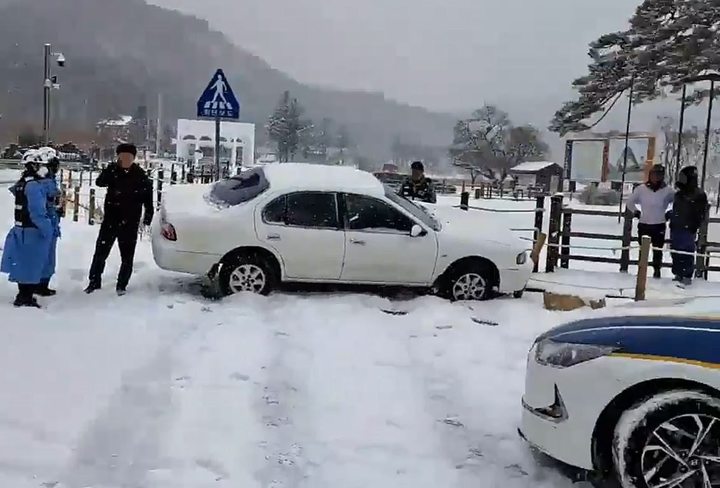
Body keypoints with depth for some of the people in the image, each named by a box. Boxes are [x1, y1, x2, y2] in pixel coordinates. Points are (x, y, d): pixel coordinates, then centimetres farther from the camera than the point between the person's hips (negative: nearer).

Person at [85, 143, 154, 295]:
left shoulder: (141, 176, -3)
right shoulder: (112, 170, 1)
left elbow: (148, 198, 0)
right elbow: (99, 182, -16)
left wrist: (148, 218, -6)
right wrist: (112, 169, -25)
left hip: (130, 222, -1)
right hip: (110, 219, 1)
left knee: (127, 256, 6)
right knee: (100, 251, 5)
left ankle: (121, 285, 19)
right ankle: (94, 281, 19)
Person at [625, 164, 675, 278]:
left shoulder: (667, 191, -7)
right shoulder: (641, 189, -2)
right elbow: (630, 202, 12)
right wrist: (636, 213, 6)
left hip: (659, 226, -1)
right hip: (643, 225, 1)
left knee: (658, 251, 5)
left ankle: (657, 269, 19)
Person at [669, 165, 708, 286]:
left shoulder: (699, 195, -7)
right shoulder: (679, 194, 14)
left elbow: (702, 213, -7)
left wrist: (695, 226, -12)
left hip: (688, 230, -7)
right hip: (675, 228, 7)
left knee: (687, 253, -5)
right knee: (675, 253, 9)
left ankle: (687, 276, 1)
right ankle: (678, 275, 18)